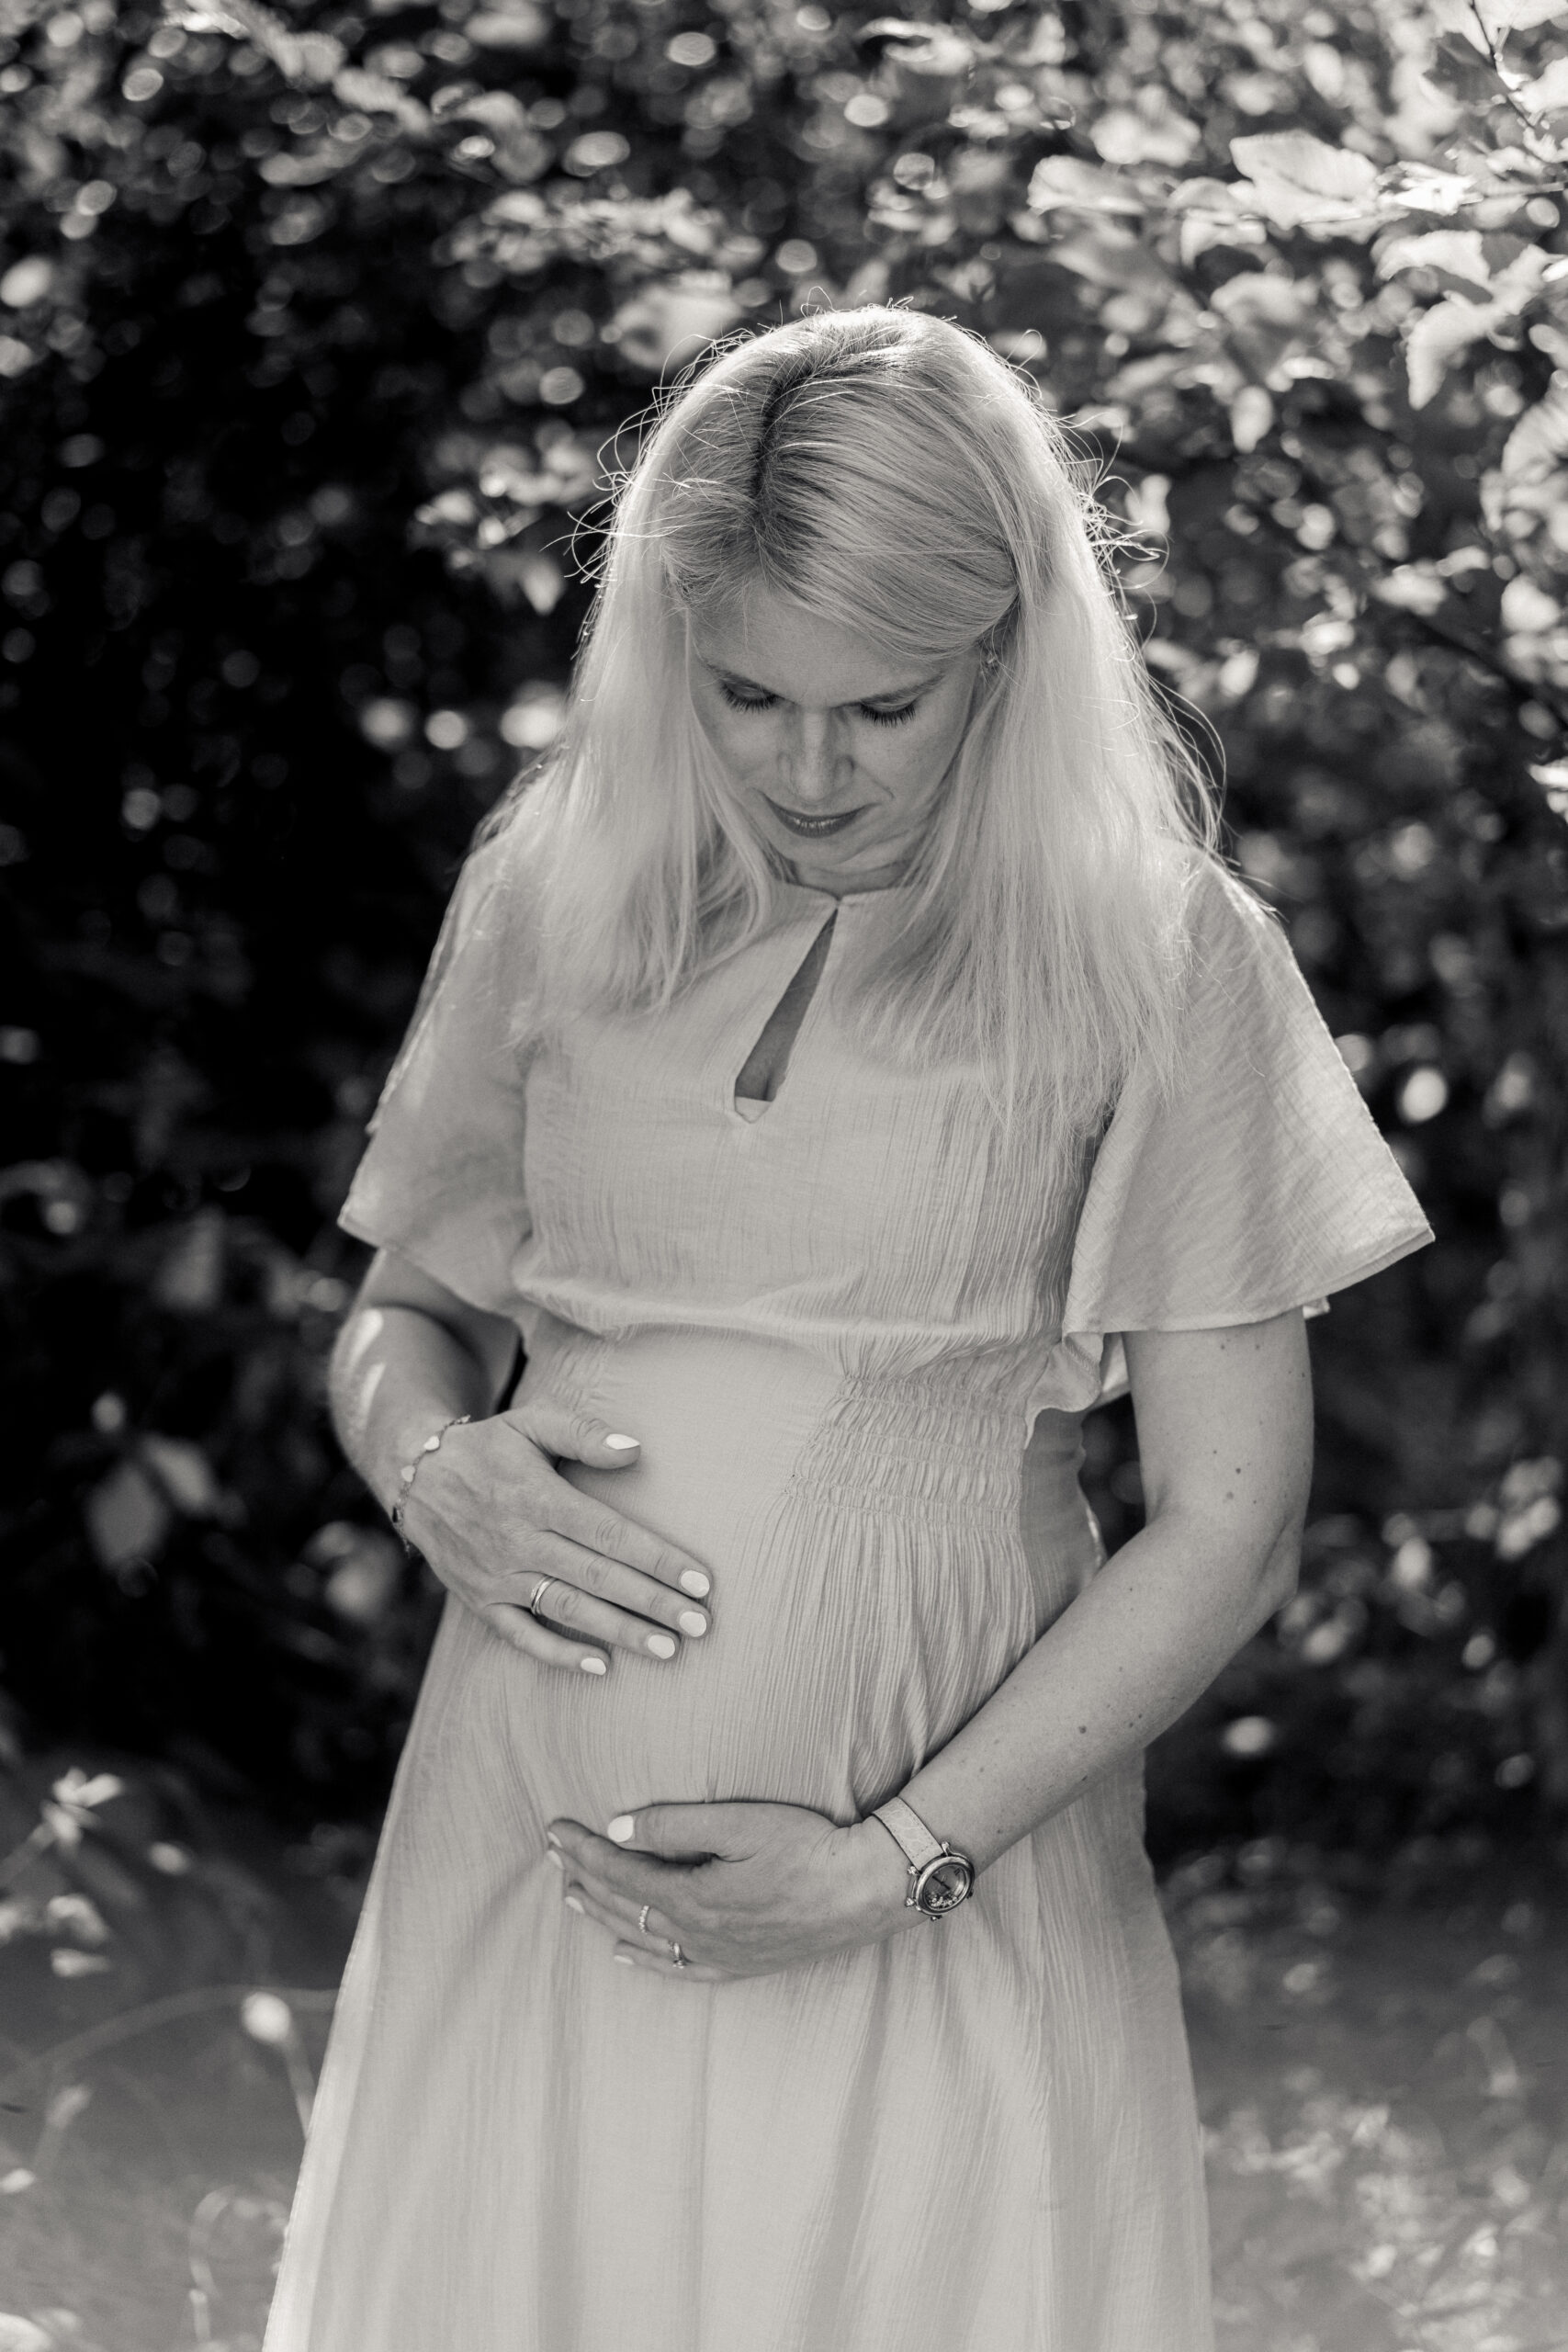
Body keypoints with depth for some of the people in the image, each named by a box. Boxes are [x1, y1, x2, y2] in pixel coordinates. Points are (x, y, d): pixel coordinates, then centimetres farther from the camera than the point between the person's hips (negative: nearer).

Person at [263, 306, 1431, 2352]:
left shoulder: (1160, 959, -4)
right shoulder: (550, 898, 5)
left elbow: (1227, 1524, -4)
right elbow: (402, 1312, 17)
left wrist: (893, 1862, -10)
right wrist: (432, 1456, -6)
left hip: (942, 1859, -2)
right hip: (542, 1852, 3)